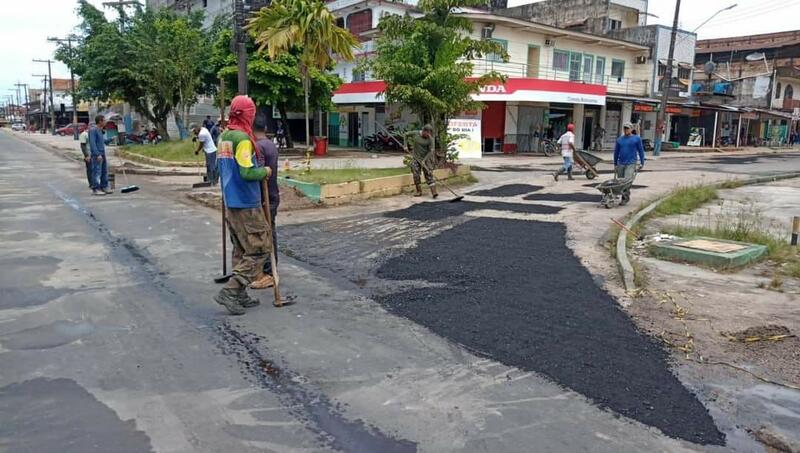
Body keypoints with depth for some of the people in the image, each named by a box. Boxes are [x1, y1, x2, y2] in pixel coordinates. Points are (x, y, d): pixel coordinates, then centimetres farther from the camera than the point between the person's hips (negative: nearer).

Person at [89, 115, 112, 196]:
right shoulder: (93, 130, -12)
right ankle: (95, 189, -3)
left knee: (104, 171, 11)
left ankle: (104, 187, 18)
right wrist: (98, 154, -23)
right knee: (97, 172, -7)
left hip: (102, 154, 9)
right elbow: (92, 143, -18)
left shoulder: (100, 130, 17)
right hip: (97, 155, -9)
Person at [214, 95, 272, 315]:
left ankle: (240, 296, 19)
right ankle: (230, 291, -6)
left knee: (241, 251, 15)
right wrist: (265, 171, -6)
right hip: (246, 205, -9)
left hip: (230, 203, 9)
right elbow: (247, 173, -23)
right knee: (259, 249, -2)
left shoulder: (223, 137, 11)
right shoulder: (243, 138, -17)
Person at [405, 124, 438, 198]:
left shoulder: (430, 139, -12)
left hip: (425, 159, -2)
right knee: (416, 174, 1)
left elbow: (431, 151, -14)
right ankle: (419, 191, 13)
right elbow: (406, 135, 11)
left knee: (428, 174, -7)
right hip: (415, 158, 2)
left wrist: (424, 160, -21)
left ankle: (434, 192, -12)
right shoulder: (415, 134, -7)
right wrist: (406, 145, 6)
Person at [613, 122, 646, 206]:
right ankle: (626, 197, 17)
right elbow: (616, 152, 18)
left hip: (631, 164, -4)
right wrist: (615, 164, 18)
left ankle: (625, 198, -8)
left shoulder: (637, 138, 4)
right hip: (620, 164, 4)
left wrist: (642, 163, 4)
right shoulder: (619, 140, 12)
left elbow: (641, 151, 6)